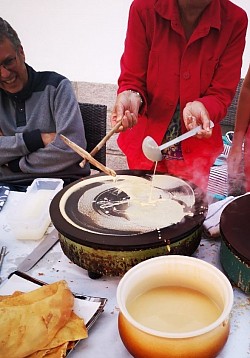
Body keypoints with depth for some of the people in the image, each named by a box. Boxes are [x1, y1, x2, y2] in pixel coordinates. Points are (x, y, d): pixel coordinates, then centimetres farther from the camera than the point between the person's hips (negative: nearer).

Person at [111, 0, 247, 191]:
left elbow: (222, 94, -11)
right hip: (145, 144, 0)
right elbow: (132, 79, -10)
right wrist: (130, 97, -32)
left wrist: (200, 107, -32)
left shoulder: (234, 20, -11)